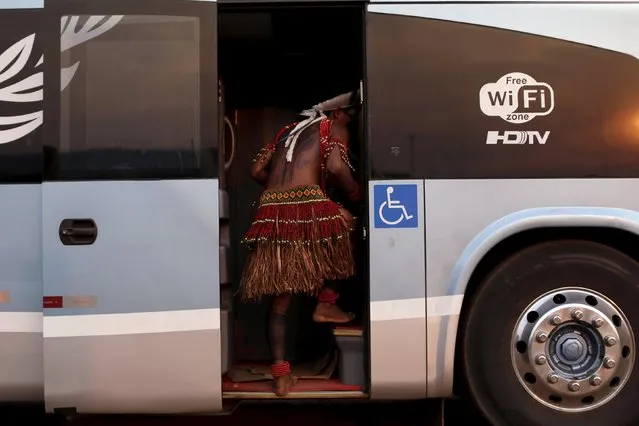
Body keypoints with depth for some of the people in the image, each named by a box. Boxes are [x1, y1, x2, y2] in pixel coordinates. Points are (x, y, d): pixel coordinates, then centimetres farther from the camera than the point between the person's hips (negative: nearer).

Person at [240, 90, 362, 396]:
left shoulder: (288, 130, 30)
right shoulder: (335, 129, 12)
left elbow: (256, 171, 24)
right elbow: (336, 167, -8)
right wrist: (356, 195, 7)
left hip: (271, 214, 6)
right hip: (308, 209, -5)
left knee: (280, 298, 11)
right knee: (346, 227, 26)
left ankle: (280, 373, 9)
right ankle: (325, 304, 19)